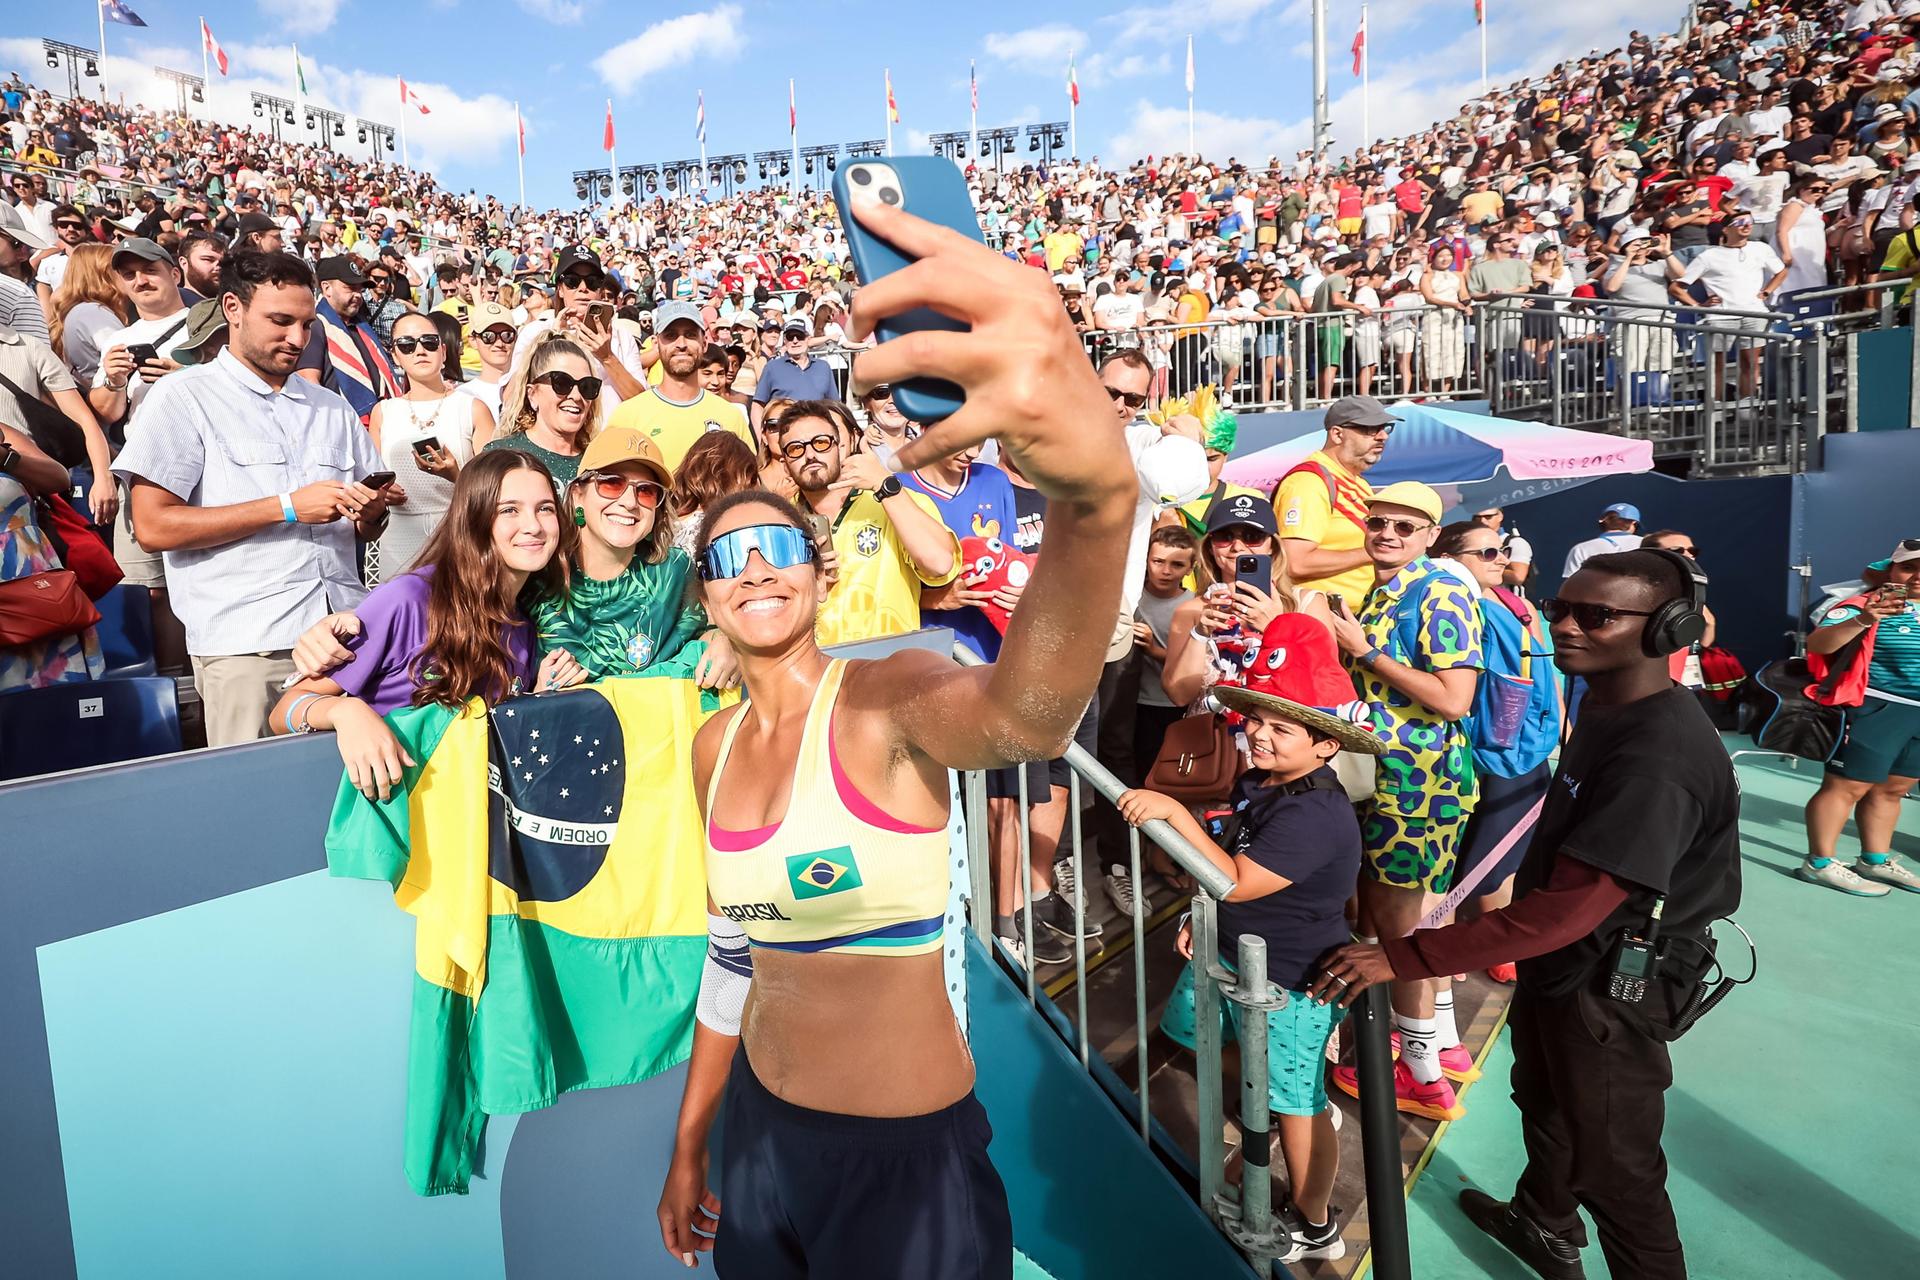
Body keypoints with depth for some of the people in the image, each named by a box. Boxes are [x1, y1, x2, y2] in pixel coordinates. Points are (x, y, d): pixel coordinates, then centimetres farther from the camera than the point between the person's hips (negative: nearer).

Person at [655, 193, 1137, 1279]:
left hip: (904, 1156, -5)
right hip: (762, 1131, 6)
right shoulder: (715, 746, 0)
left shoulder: (888, 697, -20)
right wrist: (691, 1144, 19)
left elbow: (1026, 714, -44)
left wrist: (1095, 493, -64)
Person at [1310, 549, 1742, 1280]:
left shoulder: (1658, 759, -33)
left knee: (1613, 1163, 9)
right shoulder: (1606, 707, 0)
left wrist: (1401, 958, -36)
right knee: (1544, 1103, 30)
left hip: (1611, 990, -10)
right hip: (1561, 965, 10)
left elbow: (1566, 911, -37)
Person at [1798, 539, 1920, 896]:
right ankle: (1820, 864, -2)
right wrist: (1862, 621, -39)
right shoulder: (1865, 605, -11)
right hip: (1877, 709, -8)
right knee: (1846, 786, -6)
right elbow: (1817, 644, -26)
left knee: (1891, 789, 14)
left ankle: (1876, 861, 24)